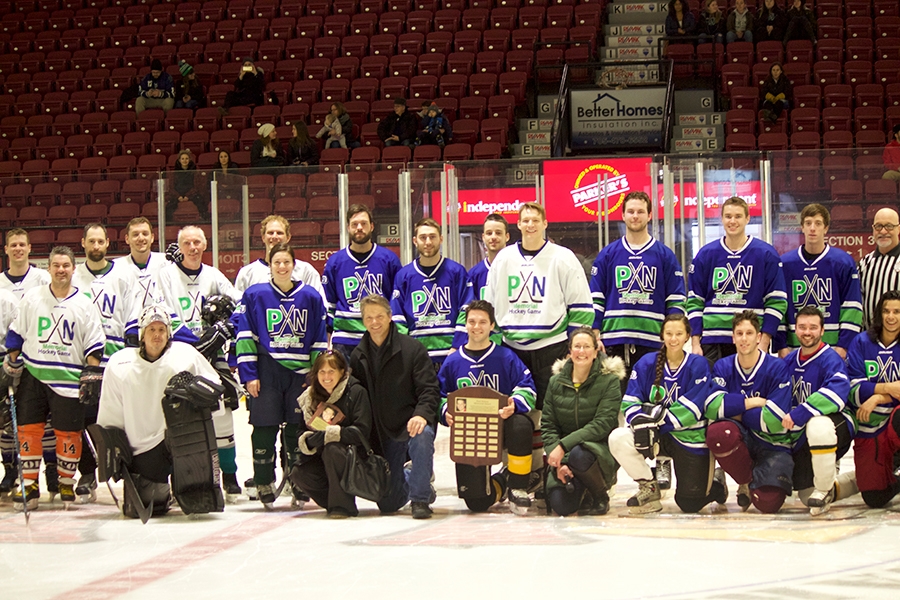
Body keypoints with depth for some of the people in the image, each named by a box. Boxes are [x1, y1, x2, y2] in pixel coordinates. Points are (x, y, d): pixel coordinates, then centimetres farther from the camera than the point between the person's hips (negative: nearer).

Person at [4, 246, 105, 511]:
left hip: (69, 379, -1)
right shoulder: (32, 298, 4)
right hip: (33, 376, 1)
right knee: (28, 428, -2)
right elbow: (16, 335, 10)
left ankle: (67, 483, 16)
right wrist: (11, 365, 6)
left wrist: (90, 375, -4)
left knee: (68, 433, 0)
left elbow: (94, 343, 3)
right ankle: (29, 486, 6)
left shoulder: (83, 304, 2)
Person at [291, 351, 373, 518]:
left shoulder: (356, 392, -13)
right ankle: (333, 501, 2)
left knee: (332, 448, -34)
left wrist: (327, 434, -27)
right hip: (322, 458, 5)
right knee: (298, 474, -20)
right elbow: (302, 431, 5)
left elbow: (361, 433, -21)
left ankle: (343, 505, -23)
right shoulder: (310, 397, 4)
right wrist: (308, 440, -20)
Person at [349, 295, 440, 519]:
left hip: (412, 423, -4)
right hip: (382, 432, 4)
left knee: (422, 436, -42)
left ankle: (420, 498, -24)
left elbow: (429, 389, -11)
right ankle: (408, 477, 38)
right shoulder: (358, 356, 7)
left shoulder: (412, 349, -6)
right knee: (388, 504, 2)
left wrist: (421, 415, -30)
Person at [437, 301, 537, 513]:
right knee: (476, 502, -12)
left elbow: (527, 389, -4)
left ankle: (518, 488, -17)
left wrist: (514, 404, -25)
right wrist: (447, 413, -12)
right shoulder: (452, 362, 8)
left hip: (502, 424, -1)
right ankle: (498, 485, 31)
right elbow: (441, 397, 10)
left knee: (520, 424, -40)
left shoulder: (506, 357, 2)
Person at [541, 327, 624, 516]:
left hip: (601, 448, -3)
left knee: (579, 456, -39)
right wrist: (559, 462, -13)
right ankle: (582, 490, 17)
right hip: (563, 452, 3)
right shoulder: (556, 381, 5)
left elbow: (602, 424, -15)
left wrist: (564, 445, -24)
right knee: (560, 505, -21)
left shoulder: (610, 380, -6)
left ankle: (601, 495, -6)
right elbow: (548, 425, 3)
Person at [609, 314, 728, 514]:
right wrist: (641, 422, -28)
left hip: (690, 439, -3)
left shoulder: (698, 365, -10)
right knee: (618, 439, -25)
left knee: (689, 504, -3)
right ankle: (649, 489, -3)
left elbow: (690, 411, -18)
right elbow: (630, 402, -8)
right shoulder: (647, 363, -2)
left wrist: (658, 415, -24)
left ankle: (717, 481, 34)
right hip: (657, 436, 3)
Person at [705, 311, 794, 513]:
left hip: (773, 444, -3)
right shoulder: (722, 367, 0)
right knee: (718, 432, -34)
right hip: (742, 440, 3)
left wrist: (736, 411, -10)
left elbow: (774, 421, -18)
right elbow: (712, 407, -17)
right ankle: (746, 483, -5)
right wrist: (753, 402, -17)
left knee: (767, 503, -25)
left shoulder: (777, 368, -11)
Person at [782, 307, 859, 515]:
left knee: (817, 426, -43)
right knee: (808, 498, 8)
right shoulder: (789, 361, 6)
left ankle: (825, 490, -22)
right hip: (800, 440, 7)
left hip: (838, 423, -7)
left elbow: (837, 393, -33)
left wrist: (797, 415, -35)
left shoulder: (831, 359, -15)